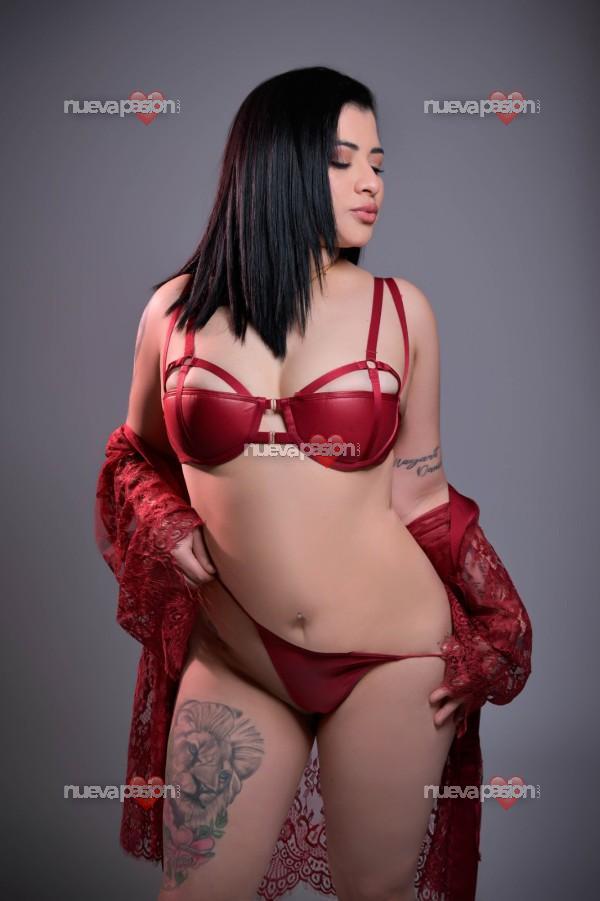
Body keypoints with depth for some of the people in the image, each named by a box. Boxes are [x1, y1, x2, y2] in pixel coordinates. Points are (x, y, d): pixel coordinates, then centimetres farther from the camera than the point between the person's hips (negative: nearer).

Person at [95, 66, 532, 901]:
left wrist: (489, 634, 3)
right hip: (231, 663, 1)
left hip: (392, 655, 0)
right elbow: (137, 456, 14)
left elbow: (419, 488, 4)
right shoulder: (176, 309, -1)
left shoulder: (401, 309, -3)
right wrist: (162, 525, -5)